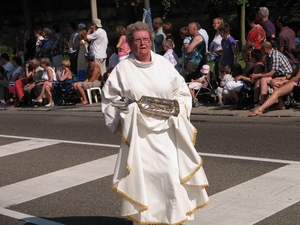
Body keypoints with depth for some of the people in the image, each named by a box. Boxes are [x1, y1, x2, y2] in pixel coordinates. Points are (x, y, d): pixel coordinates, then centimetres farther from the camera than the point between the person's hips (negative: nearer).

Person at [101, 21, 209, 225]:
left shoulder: (164, 64, 7)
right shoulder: (123, 68, 1)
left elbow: (182, 91, 13)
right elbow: (109, 97, 7)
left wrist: (177, 107, -1)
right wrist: (127, 108, -4)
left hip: (166, 130, 2)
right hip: (138, 131, -2)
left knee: (171, 173, -2)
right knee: (142, 174, -4)